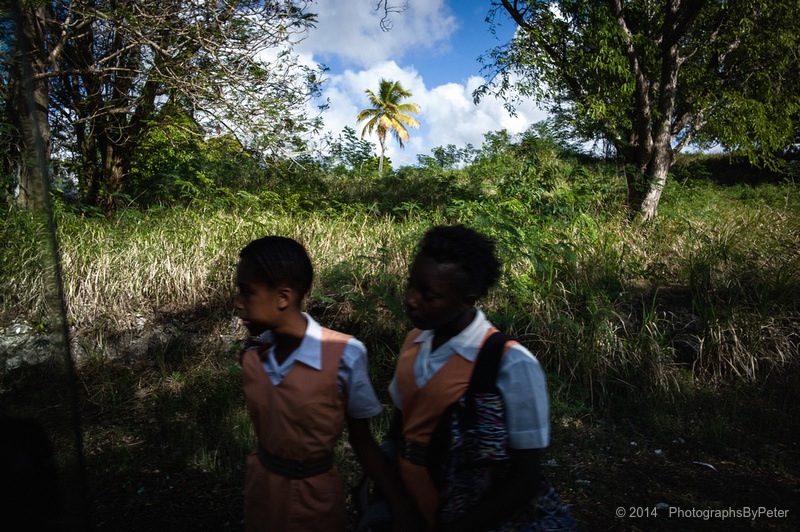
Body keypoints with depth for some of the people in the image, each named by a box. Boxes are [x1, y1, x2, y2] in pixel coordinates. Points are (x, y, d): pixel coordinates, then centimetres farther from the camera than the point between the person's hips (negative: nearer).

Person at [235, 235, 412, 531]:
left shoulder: (344, 356, -26)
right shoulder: (252, 353, -10)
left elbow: (360, 438, -15)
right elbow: (266, 420, 2)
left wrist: (400, 506, -18)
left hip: (314, 491, -4)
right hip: (261, 482, 4)